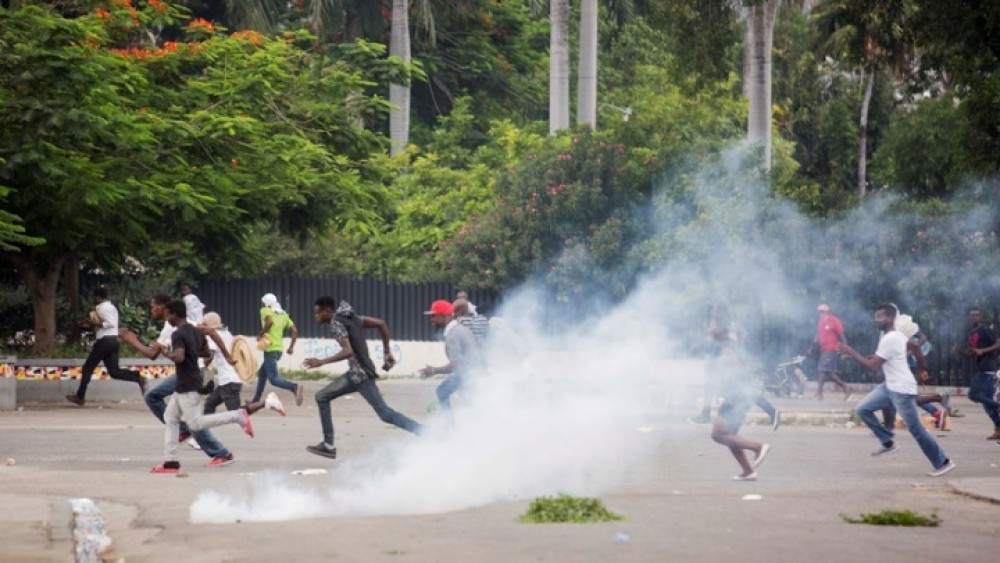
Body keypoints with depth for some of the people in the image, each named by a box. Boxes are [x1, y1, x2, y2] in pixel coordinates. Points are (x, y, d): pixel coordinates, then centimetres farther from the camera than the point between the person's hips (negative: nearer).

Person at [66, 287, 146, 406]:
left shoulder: (102, 308, -10)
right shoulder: (111, 307, 20)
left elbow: (111, 324, -21)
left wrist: (95, 324, -14)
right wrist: (91, 325, 20)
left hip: (105, 341, -9)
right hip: (113, 341, 9)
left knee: (88, 367, 3)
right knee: (114, 371, 3)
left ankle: (80, 397, 8)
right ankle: (139, 378, -16)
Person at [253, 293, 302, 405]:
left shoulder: (265, 311, -2)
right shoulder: (283, 314, 17)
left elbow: (269, 321, -24)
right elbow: (295, 330, 11)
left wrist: (261, 334, -13)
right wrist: (291, 347, 14)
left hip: (270, 349, -8)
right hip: (279, 349, 8)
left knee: (273, 379, -14)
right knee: (262, 374, 24)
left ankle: (295, 387, -37)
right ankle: (256, 401, 30)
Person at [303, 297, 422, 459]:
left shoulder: (336, 324, -11)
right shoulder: (350, 318, 14)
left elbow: (348, 351, -24)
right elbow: (381, 323, 13)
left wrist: (321, 362, -22)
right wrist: (387, 352, 17)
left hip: (361, 374, -10)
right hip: (354, 374, 10)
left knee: (385, 414, -8)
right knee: (322, 397, 13)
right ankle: (328, 445, 12)